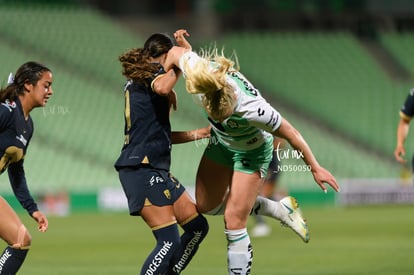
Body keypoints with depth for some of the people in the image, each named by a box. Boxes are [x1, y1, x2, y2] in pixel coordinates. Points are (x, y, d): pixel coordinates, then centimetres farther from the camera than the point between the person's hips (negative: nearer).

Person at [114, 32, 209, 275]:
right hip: (142, 170, -10)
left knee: (197, 226, 11)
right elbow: (162, 87, -33)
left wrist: (198, 134, 25)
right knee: (170, 241, -14)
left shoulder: (135, 82, 23)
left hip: (156, 170, 10)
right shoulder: (153, 71, -5)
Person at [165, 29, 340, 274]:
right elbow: (176, 51, -15)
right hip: (221, 143, 6)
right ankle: (282, 210, 31)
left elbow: (290, 133, -28)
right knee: (206, 206, 17)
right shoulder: (198, 68, -37)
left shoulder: (252, 109, -44)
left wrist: (315, 168, -16)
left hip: (252, 152, -6)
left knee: (234, 223, -8)